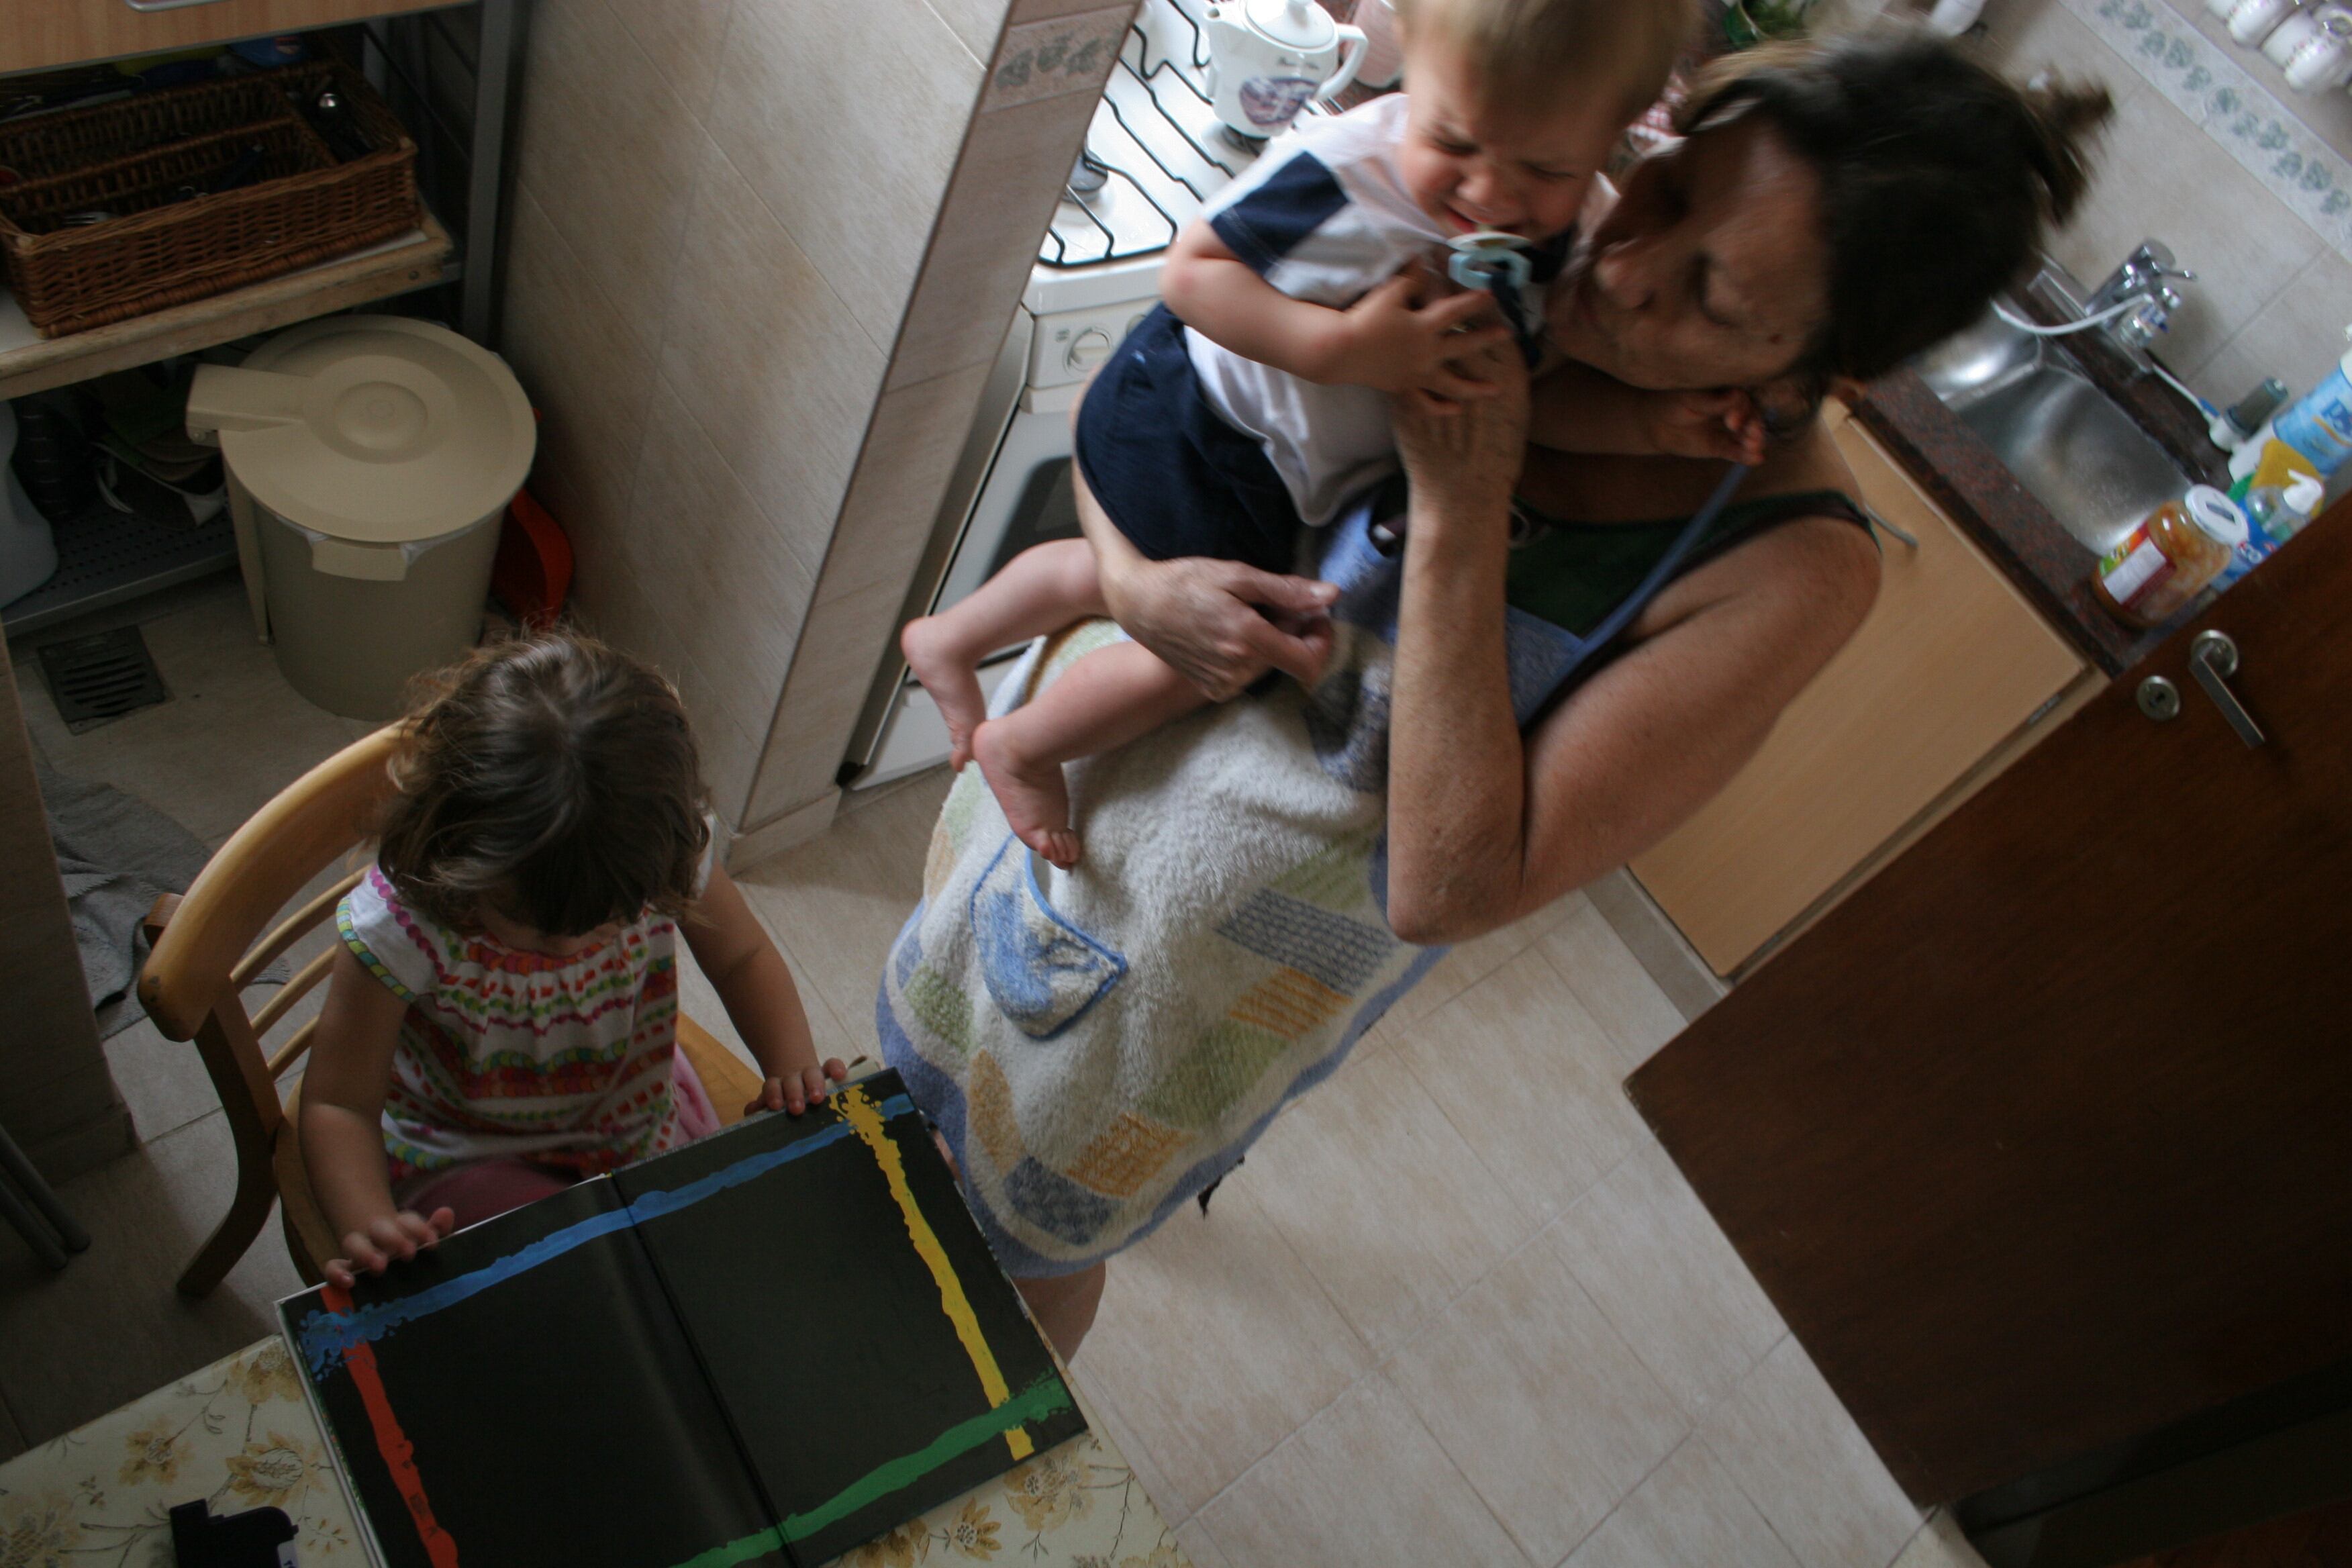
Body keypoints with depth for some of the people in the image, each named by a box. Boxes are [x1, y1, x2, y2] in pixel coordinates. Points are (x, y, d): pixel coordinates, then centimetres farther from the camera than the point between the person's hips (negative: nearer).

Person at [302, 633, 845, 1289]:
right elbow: (339, 1104, -21)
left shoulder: (667, 862, -25)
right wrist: (369, 1227, -40)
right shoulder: (398, 931, -32)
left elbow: (743, 957, -5)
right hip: (468, 1161, -3)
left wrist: (793, 1065, -23)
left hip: (646, 1117, 4)